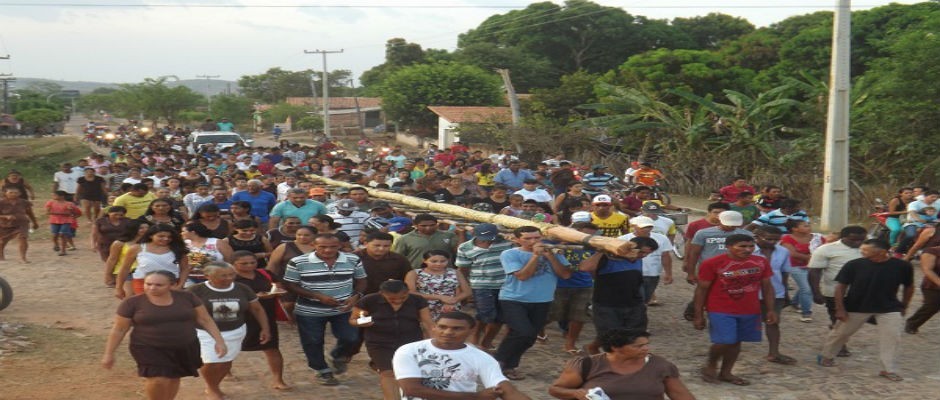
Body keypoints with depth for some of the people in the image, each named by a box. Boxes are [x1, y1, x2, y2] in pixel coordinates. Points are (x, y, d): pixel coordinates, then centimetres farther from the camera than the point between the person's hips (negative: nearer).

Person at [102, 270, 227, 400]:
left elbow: (205, 320, 1)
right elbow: (118, 330, -2)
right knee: (158, 380, -16)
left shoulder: (187, 298, -6)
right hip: (148, 349, -2)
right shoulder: (132, 303, -9)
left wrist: (219, 341, -4)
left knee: (172, 378, 11)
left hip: (185, 348, 3)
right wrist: (109, 354, 0)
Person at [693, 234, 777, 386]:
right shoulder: (712, 264, -14)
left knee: (736, 342, 10)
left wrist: (770, 310, 6)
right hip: (721, 311, -5)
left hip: (750, 311, 5)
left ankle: (725, 373, 25)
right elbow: (702, 289, -8)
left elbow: (767, 287, 9)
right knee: (725, 342, -11)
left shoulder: (761, 262, -1)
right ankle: (710, 367, 14)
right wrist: (698, 315, -7)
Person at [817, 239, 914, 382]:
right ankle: (825, 356, 35)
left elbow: (909, 287, 3)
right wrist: (840, 309, -11)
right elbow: (841, 286, -9)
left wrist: (904, 306, 9)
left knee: (892, 338, -6)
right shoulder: (854, 265, -18)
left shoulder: (902, 266, -15)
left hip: (889, 309, 0)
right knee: (840, 333, 13)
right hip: (855, 307, 0)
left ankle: (889, 370, 8)